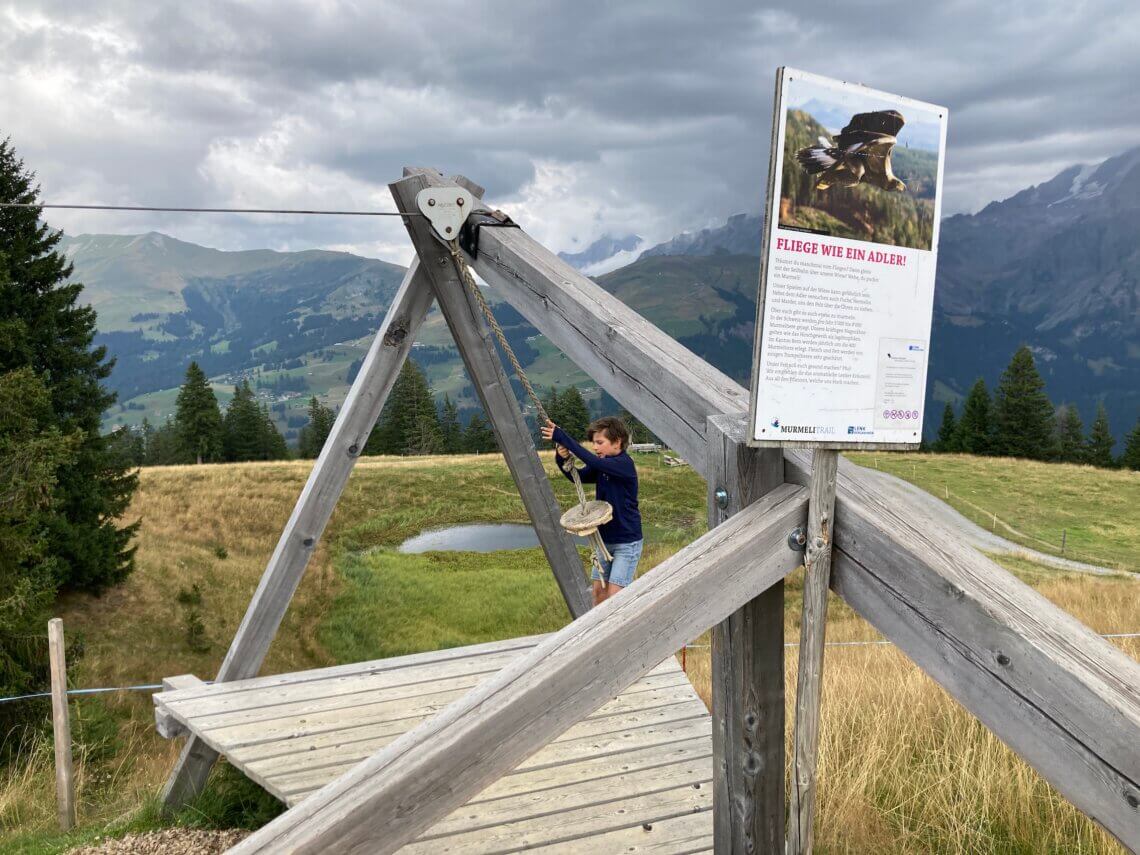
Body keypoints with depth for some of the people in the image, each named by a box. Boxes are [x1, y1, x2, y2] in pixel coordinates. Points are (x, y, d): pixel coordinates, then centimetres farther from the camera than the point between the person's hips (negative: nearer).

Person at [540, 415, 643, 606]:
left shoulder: (625, 464, -20)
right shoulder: (601, 466, 4)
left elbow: (592, 462, -34)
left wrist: (561, 437, -36)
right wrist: (563, 458, -24)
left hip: (627, 541, -8)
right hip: (605, 539, 8)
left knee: (615, 594, -9)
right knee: (598, 589, 10)